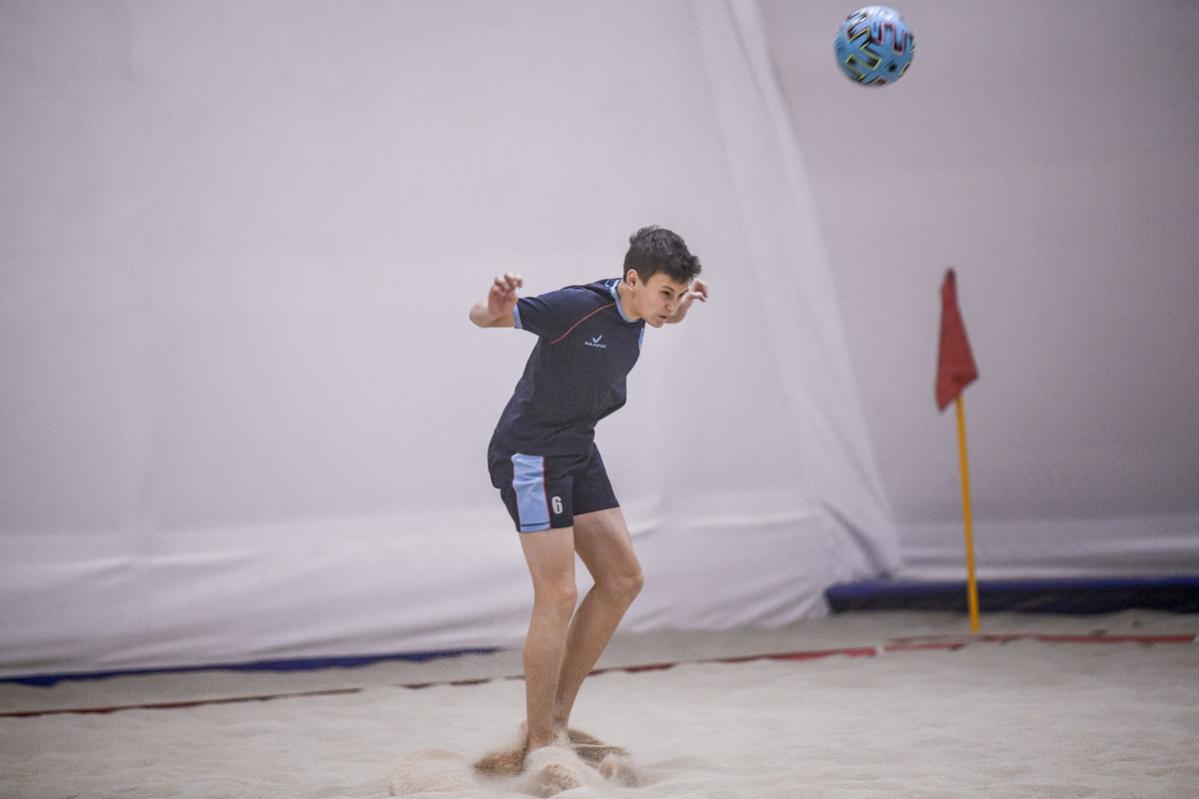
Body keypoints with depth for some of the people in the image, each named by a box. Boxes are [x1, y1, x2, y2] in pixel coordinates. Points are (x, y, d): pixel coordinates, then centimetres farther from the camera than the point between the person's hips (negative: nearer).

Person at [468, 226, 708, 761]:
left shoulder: (636, 314, 0)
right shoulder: (577, 306, -25)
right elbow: (481, 317, -21)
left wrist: (680, 305, 6)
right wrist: (496, 311, -44)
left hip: (579, 454, 9)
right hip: (529, 455, -9)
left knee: (623, 579, 7)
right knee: (557, 596, -12)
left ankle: (555, 715, 13)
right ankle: (539, 744, -4)